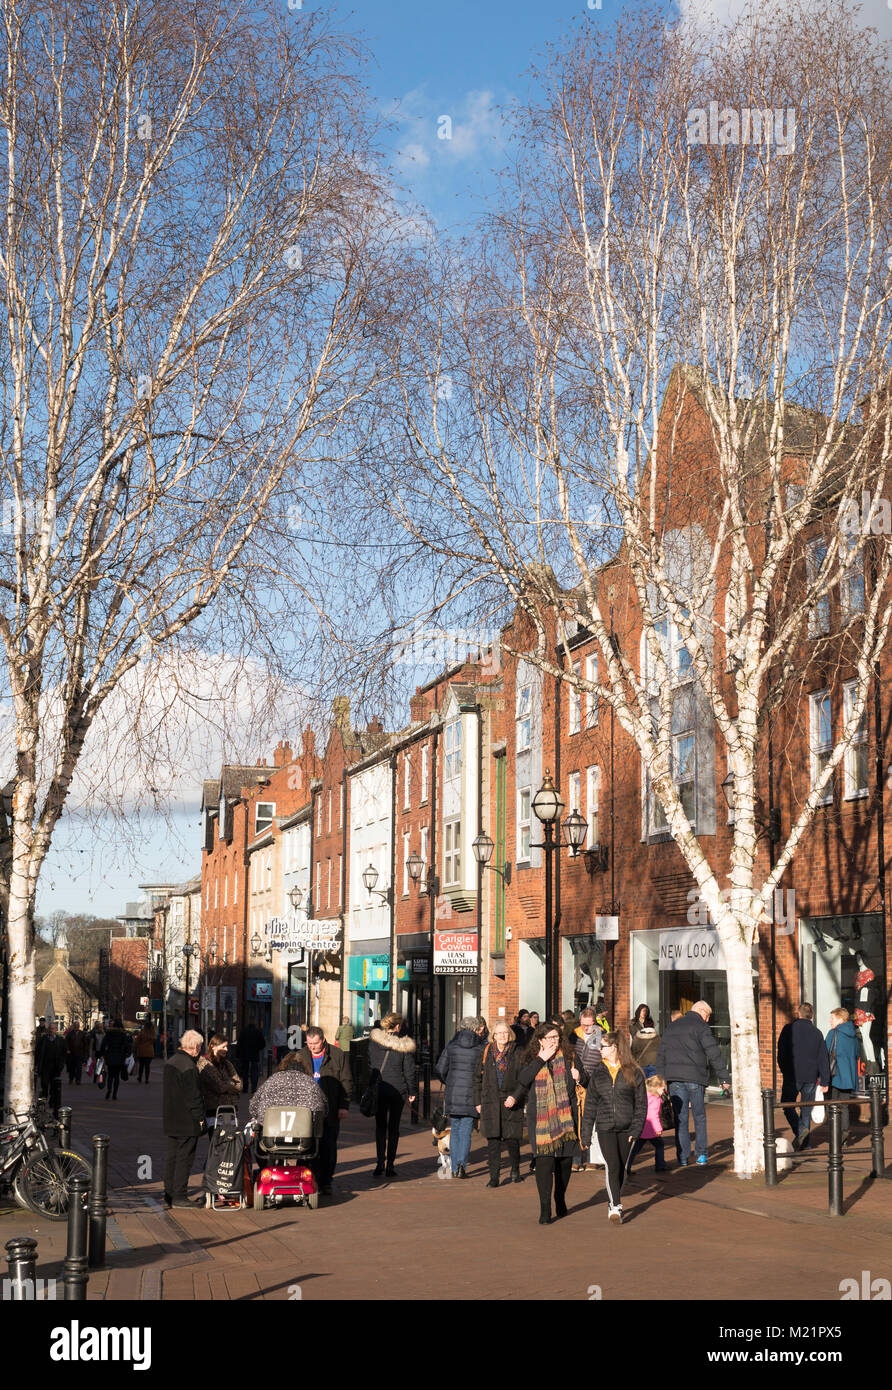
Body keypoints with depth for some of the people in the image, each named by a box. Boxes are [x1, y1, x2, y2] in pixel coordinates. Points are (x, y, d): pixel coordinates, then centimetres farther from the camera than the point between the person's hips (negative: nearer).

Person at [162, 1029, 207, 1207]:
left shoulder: (170, 1062, 12)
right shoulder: (189, 1067, -19)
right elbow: (193, 1096, -20)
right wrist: (200, 1118, -12)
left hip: (171, 1119, 9)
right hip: (187, 1122, -9)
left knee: (172, 1156, 14)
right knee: (184, 1157, -4)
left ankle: (169, 1194, 20)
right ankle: (179, 1196, -2)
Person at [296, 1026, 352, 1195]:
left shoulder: (338, 1056, 0)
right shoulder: (301, 1056, 8)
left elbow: (346, 1082, 3)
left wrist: (344, 1106, -3)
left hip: (331, 1111, -2)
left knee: (328, 1146, -1)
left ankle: (326, 1182, 6)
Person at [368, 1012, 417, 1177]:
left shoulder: (374, 1040, -4)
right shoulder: (405, 1046, -8)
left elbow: (369, 1064, 4)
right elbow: (409, 1071, -2)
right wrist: (411, 1092, 8)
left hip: (377, 1088, 1)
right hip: (397, 1089, -1)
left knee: (380, 1126, 11)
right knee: (393, 1127, 8)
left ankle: (380, 1163, 1)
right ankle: (390, 1166, 7)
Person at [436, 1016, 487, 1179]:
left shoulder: (451, 1045, 3)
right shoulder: (480, 1047, -4)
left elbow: (440, 1069, 3)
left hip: (452, 1093, 2)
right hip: (471, 1095, -2)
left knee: (454, 1130, 13)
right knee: (466, 1131, 3)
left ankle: (455, 1167, 13)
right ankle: (462, 1165, -11)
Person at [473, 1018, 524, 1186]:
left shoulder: (517, 1053, 2)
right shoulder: (486, 1053, 7)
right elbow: (477, 1078, 12)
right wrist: (477, 1101, 8)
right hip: (490, 1102, 1)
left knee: (511, 1139, 1)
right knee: (493, 1141, -2)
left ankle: (515, 1168, 28)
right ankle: (494, 1177, 3)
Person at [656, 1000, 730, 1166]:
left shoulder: (672, 1027, 18)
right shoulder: (701, 1027, -2)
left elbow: (661, 1055, 17)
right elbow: (714, 1054, -8)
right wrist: (724, 1078, -6)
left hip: (674, 1079, 4)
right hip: (695, 1078, -4)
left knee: (680, 1118, 5)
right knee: (699, 1117, 10)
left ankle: (683, 1157, 2)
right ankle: (701, 1154, 10)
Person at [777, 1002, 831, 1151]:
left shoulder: (789, 1029, -4)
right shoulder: (817, 1033, 5)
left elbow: (781, 1053, -1)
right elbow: (823, 1059, 4)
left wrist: (784, 1070, 14)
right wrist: (825, 1081, 7)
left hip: (792, 1076, -3)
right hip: (811, 1077, 3)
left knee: (787, 1106, 6)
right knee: (806, 1109, 12)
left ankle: (800, 1130, -16)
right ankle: (804, 1143, 13)